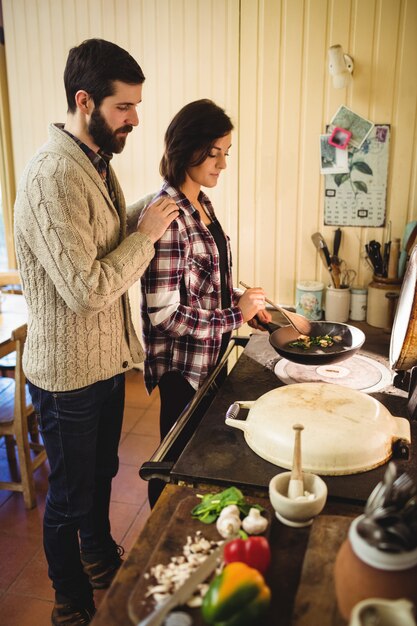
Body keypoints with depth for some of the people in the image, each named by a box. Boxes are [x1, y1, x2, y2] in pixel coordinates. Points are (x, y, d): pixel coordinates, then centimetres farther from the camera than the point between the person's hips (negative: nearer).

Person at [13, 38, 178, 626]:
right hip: (69, 373, -9)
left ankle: (101, 557, 53)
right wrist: (146, 234, -20)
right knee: (70, 495, 13)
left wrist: (150, 210, -1)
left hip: (107, 358, 9)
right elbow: (86, 287, -29)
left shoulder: (98, 162, 6)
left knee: (101, 471, 28)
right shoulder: (53, 175, -26)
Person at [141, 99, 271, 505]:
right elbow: (163, 313, -25)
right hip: (182, 364, -9)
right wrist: (234, 316, -19)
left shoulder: (201, 204, 5)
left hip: (210, 355, 9)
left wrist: (242, 301, 0)